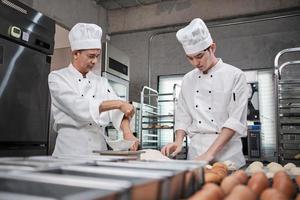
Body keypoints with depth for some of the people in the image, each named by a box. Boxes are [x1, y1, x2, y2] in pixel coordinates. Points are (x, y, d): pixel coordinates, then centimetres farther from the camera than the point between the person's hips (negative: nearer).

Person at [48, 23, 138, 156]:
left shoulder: (102, 82, 13)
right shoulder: (57, 77, -1)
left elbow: (117, 111, 0)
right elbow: (78, 107, -16)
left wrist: (127, 132, -19)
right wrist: (118, 103, -17)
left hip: (100, 149, 4)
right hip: (71, 151, -4)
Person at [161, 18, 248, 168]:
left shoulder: (235, 76, -6)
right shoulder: (188, 80, 8)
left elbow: (236, 120, -12)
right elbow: (183, 116, 11)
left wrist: (209, 153, -19)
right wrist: (179, 141, -7)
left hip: (226, 152, -3)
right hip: (195, 151, 3)